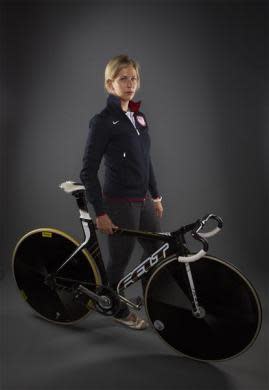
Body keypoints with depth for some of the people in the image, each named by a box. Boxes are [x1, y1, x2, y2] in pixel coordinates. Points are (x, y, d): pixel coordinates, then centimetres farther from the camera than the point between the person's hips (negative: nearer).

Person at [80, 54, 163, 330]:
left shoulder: (139, 117, 10)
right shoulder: (103, 121, -13)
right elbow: (88, 171, -14)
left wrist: (156, 196, 17)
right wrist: (101, 213, -16)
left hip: (143, 200, 7)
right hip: (120, 203, -7)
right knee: (120, 260, 9)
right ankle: (119, 310, 33)